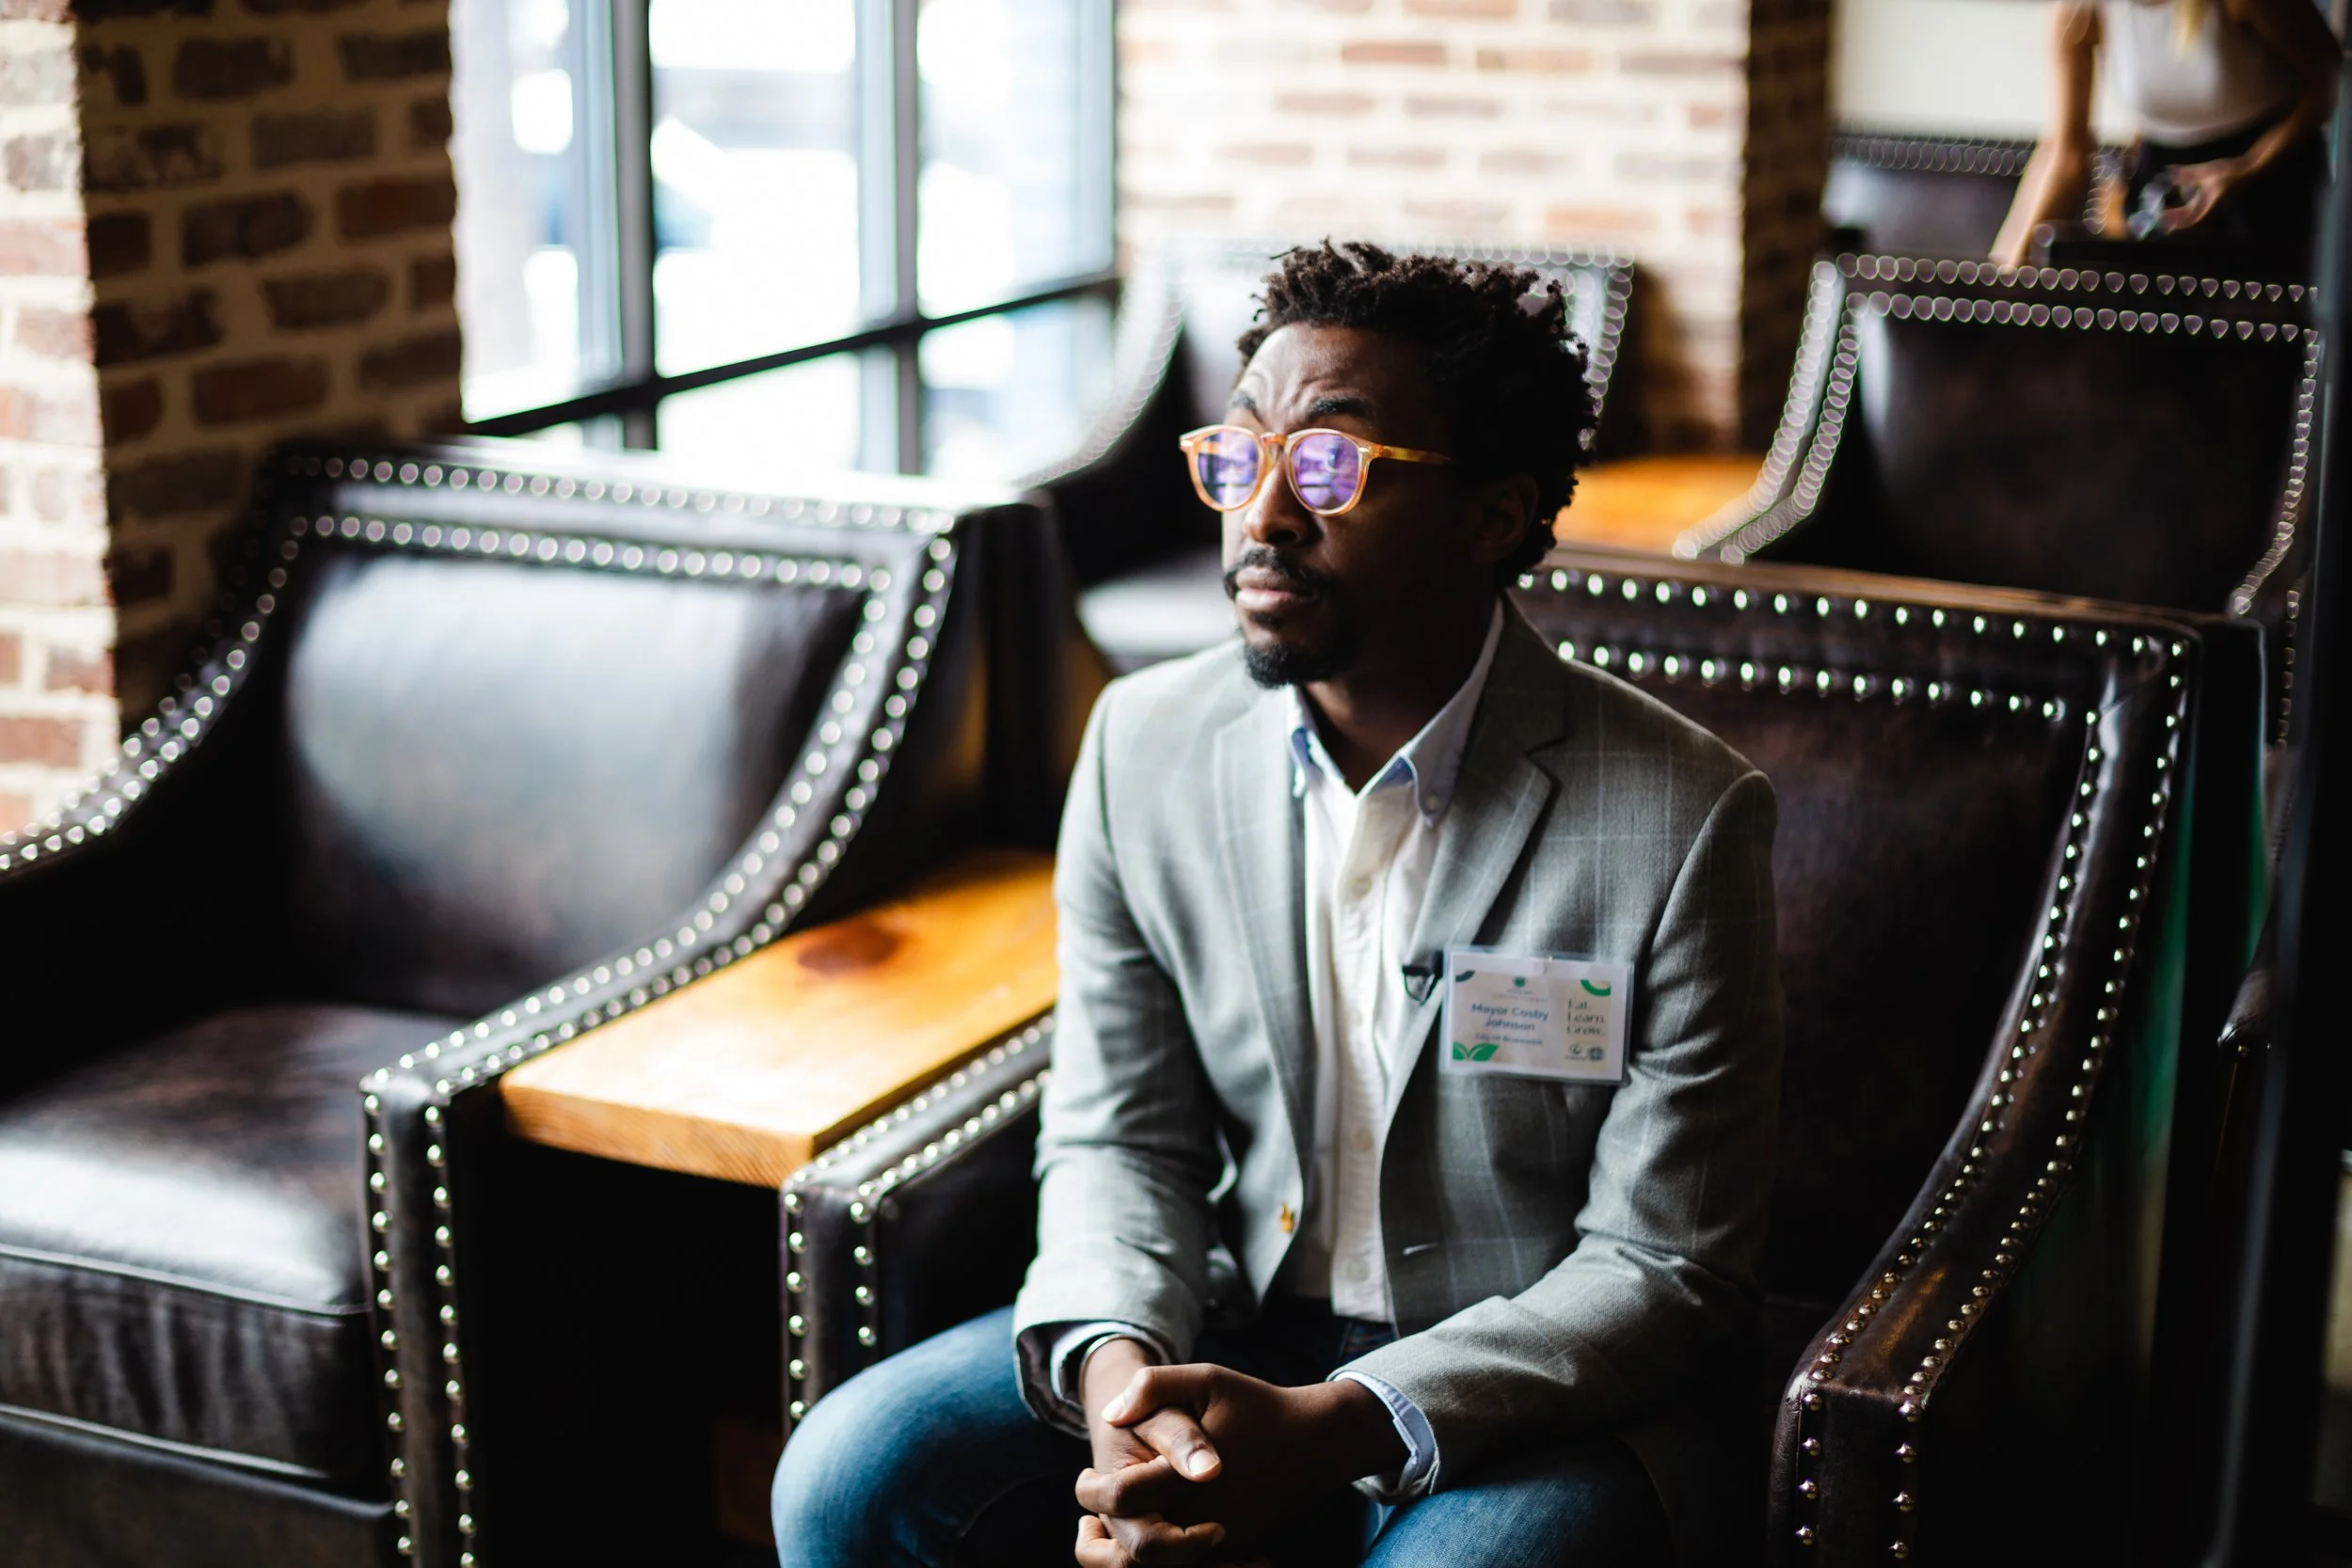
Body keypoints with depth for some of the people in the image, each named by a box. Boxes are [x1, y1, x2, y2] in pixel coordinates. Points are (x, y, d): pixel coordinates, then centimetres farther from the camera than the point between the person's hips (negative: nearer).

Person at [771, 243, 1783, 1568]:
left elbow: (1663, 1268, -13)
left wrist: (1335, 1428, -26)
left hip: (1541, 1389, -3)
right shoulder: (1144, 744, -1)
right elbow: (1117, 1138, 4)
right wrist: (1113, 1361, -19)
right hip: (1227, 1332, 4)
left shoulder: (1683, 819, -15)